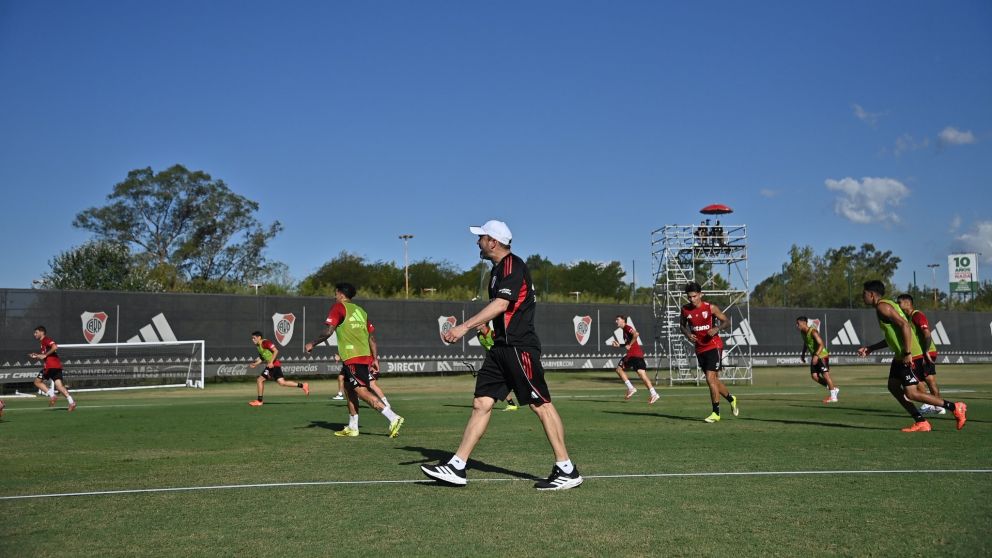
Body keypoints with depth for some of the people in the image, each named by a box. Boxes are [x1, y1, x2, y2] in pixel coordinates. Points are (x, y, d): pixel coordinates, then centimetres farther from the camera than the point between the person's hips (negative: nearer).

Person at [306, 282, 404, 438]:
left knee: (362, 391, -11)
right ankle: (352, 428, 22)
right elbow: (371, 337, 16)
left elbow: (328, 332, -9)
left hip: (352, 357, -8)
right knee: (349, 388, 18)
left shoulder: (339, 307, -1)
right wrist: (375, 359, 16)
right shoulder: (360, 310, 20)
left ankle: (393, 418, -22)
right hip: (365, 356, 8)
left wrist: (312, 344, 4)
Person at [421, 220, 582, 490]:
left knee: (541, 405, -5)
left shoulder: (513, 265, -12)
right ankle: (456, 467, 6)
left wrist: (465, 326, -28)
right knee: (481, 402, 5)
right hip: (501, 347, 10)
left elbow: (501, 305, -24)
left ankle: (567, 471, 3)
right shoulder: (498, 268, 18)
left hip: (519, 346, -10)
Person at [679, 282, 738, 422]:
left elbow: (726, 321, -2)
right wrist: (687, 334, -5)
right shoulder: (685, 310, 0)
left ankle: (716, 413, -5)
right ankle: (731, 399, 39)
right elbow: (682, 324, 16)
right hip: (699, 349, 5)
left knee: (710, 379, -14)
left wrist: (717, 328, -21)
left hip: (713, 346, -5)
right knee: (714, 379, 13)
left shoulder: (711, 308, -10)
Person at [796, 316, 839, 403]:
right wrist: (803, 354, 14)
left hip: (822, 356, -8)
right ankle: (833, 389, 15)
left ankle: (833, 396, 1)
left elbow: (821, 344, -29)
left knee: (825, 375, -9)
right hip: (814, 357, 8)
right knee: (814, 376, -1)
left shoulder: (813, 332, -23)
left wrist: (816, 355, -38)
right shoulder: (803, 333, 3)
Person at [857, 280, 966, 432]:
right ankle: (921, 423, 11)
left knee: (911, 394, -9)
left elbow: (905, 325, -24)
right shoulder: (884, 306, 19)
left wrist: (907, 353, -25)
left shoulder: (882, 307, -13)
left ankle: (955, 407, -1)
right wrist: (870, 348, 23)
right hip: (900, 355, 10)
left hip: (909, 356, -10)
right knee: (893, 387, 11)